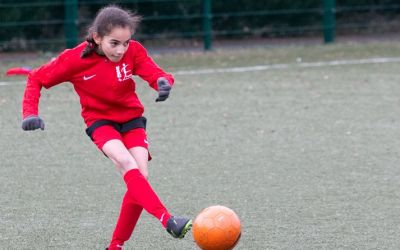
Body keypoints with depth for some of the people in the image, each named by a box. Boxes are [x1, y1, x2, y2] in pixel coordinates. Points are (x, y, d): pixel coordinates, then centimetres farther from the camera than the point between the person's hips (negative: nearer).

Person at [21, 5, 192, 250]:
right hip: (100, 121, -3)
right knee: (126, 163, -31)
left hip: (131, 118, 3)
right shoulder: (76, 59, -18)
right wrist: (30, 113, -20)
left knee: (140, 176, -14)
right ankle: (168, 220, -44)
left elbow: (156, 73, -25)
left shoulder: (133, 51, -14)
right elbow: (36, 80, -7)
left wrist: (163, 82, -49)